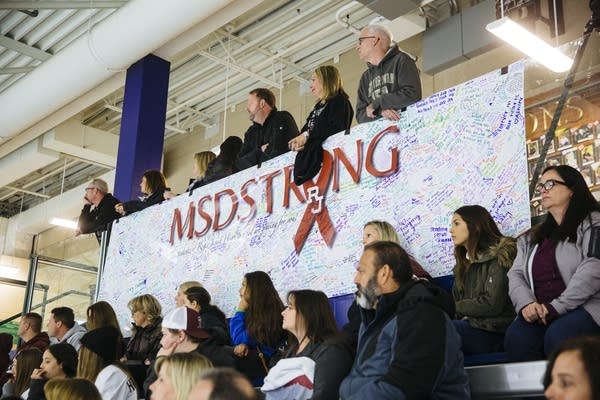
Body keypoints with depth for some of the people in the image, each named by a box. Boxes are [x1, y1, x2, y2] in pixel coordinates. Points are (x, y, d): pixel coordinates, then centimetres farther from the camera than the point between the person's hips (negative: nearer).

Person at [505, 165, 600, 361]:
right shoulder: (530, 238, 26)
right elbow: (516, 275, 15)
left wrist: (557, 307, -15)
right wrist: (526, 303, -8)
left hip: (584, 306, -4)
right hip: (539, 313, 4)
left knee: (558, 336, -36)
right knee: (516, 337, -29)